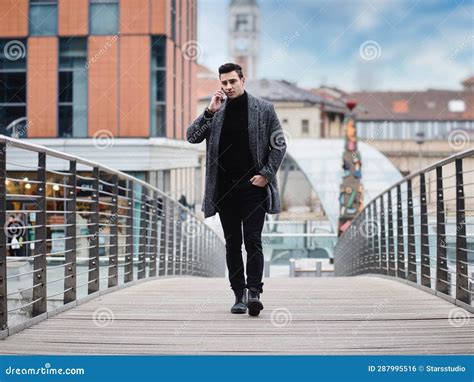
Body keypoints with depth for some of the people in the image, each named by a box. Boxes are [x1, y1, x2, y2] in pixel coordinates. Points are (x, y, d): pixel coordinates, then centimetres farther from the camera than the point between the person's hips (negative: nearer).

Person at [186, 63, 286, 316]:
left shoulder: (263, 109, 2)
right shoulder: (215, 112, 9)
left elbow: (279, 145, 3)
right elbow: (191, 137, -1)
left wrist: (266, 174, -6)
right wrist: (209, 112, -11)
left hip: (253, 186, -3)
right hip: (224, 188, 3)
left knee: (252, 241, -10)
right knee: (232, 244, 7)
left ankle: (253, 292, -13)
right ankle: (239, 295, 12)